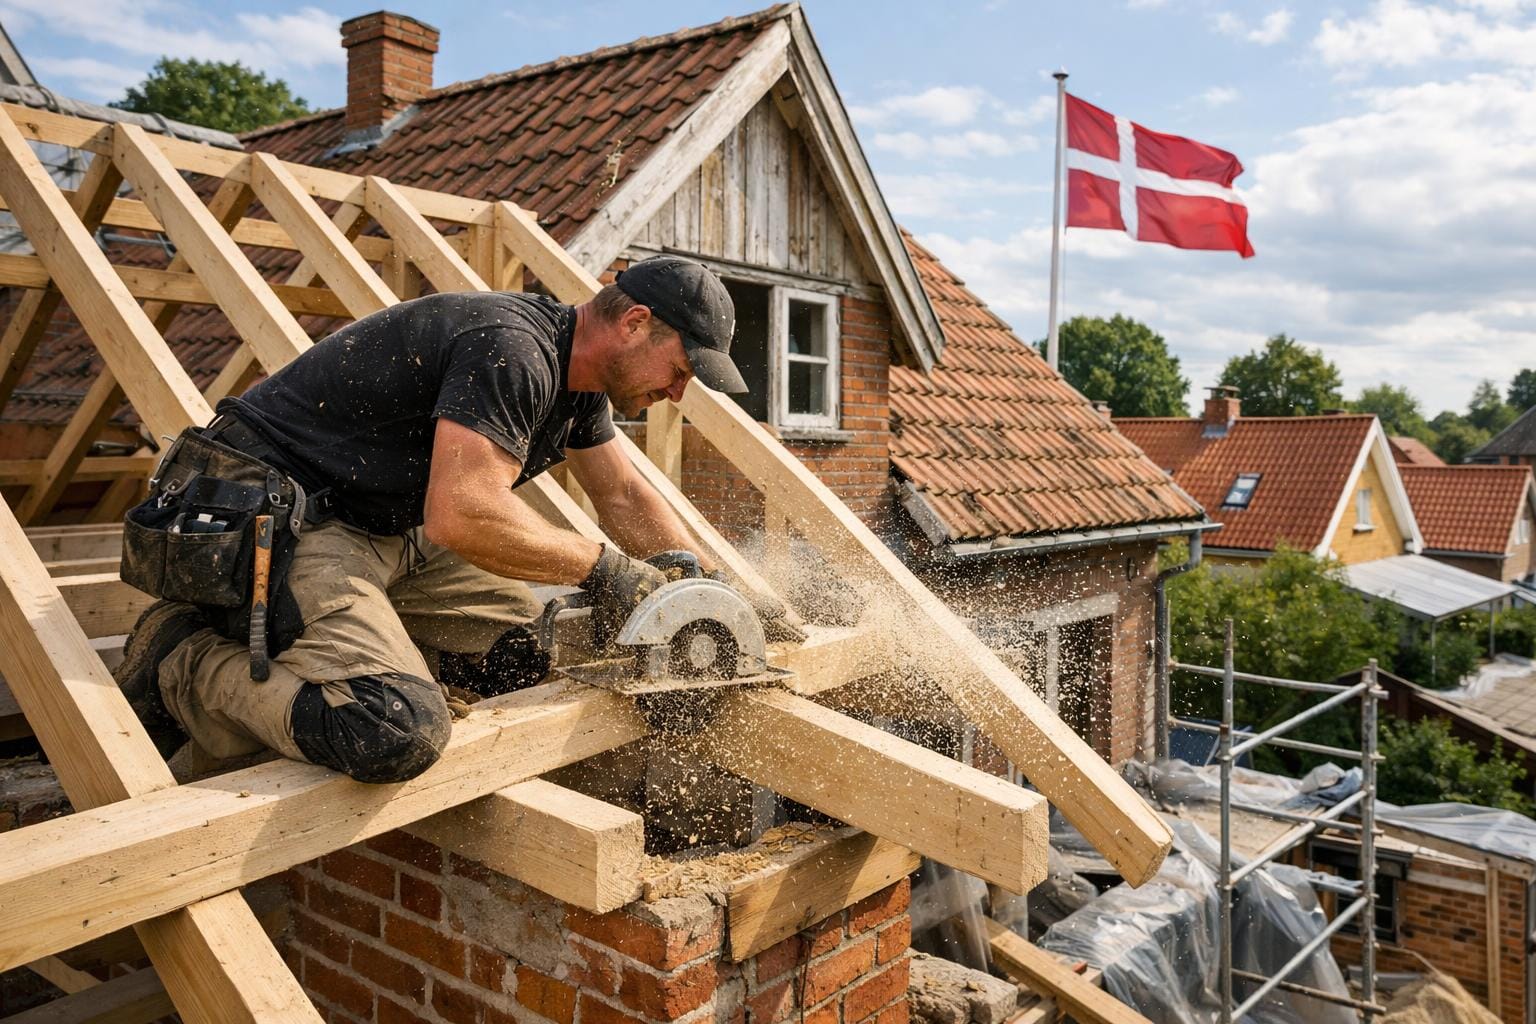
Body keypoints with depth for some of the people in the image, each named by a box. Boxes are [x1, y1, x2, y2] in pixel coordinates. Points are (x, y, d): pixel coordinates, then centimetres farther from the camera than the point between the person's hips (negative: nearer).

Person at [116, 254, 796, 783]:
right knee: (398, 733, -29)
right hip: (278, 518, -10)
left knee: (539, 653, 7)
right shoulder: (514, 349, -24)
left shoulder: (577, 376, 8)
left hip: (388, 530, 10)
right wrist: (601, 566, -21)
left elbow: (623, 495, 19)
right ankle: (183, 666, -5)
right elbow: (464, 516, -33)